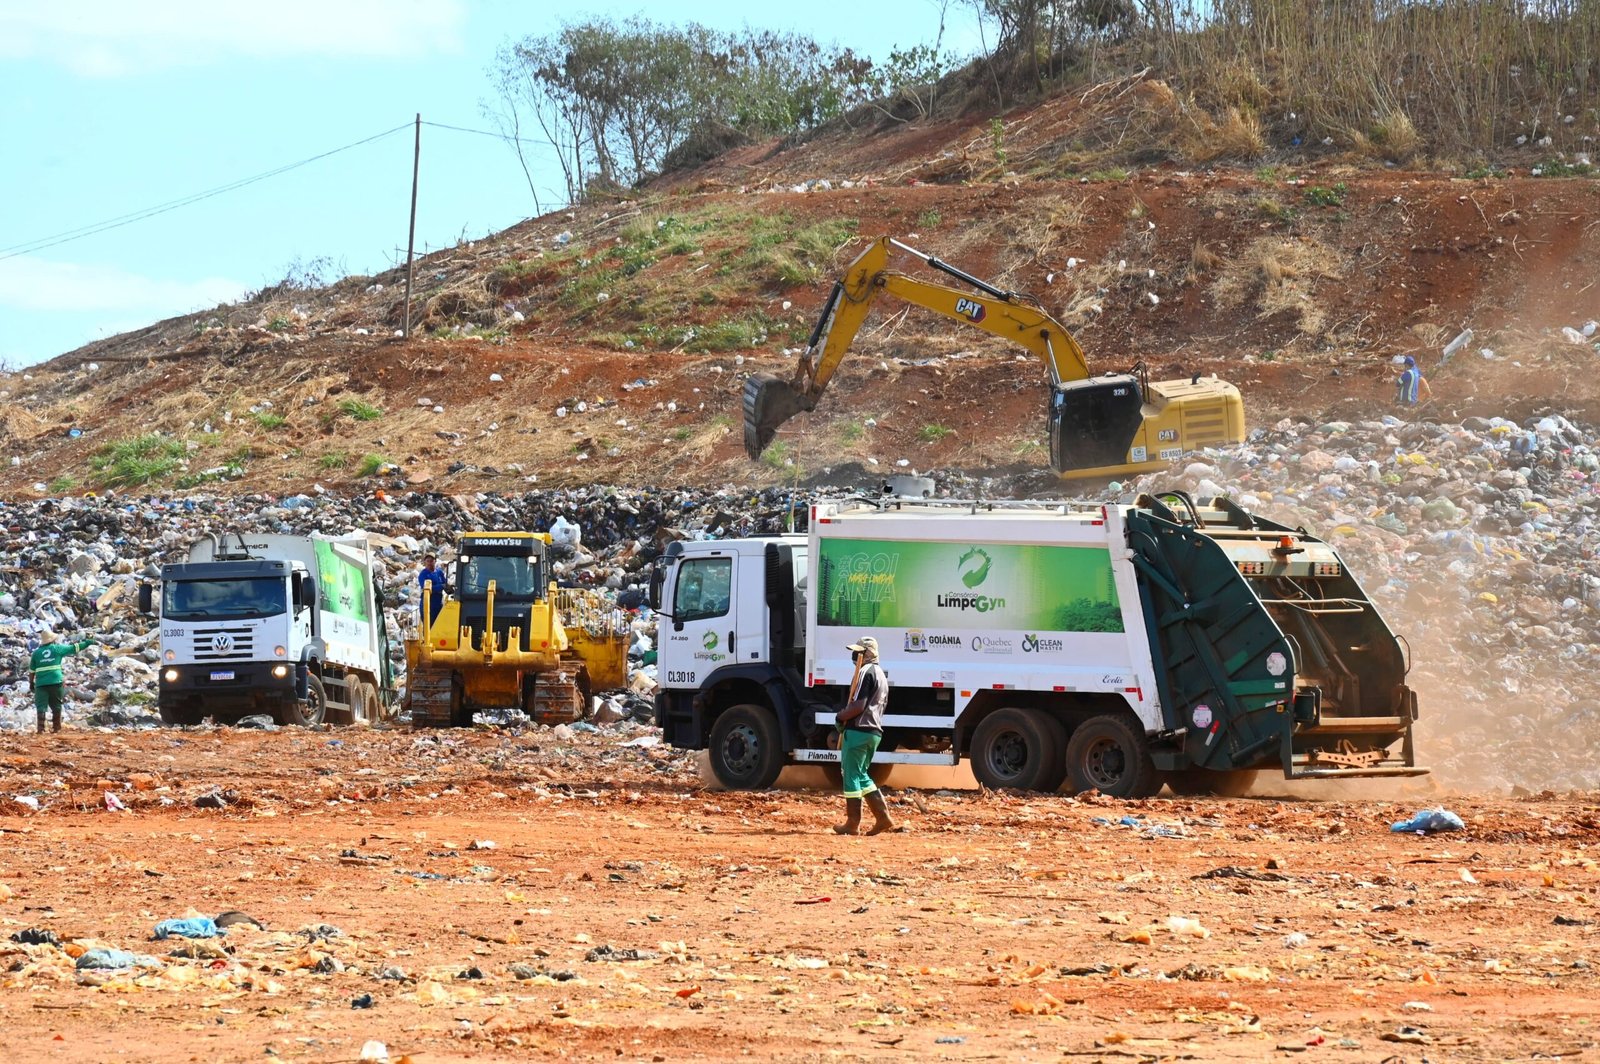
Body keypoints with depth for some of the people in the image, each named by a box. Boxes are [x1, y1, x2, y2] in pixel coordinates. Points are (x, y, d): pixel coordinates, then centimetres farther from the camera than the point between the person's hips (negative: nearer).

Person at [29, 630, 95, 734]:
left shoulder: (36, 652, 7)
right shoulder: (57, 648, 3)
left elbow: (32, 670, 9)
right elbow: (74, 648, 9)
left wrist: (31, 683, 19)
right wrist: (87, 643, 20)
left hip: (41, 683, 1)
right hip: (55, 682, -1)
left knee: (41, 706, -2)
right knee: (56, 706, 12)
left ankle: (41, 728, -13)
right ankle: (56, 727, 15)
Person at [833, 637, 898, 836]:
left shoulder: (865, 672, -12)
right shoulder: (881, 675, 19)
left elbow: (858, 706, -21)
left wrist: (840, 717, -6)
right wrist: (845, 716, 17)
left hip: (858, 730, -10)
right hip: (875, 732, 10)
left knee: (852, 775, -3)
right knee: (861, 775, 16)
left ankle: (852, 823, 0)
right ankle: (882, 817, 9)